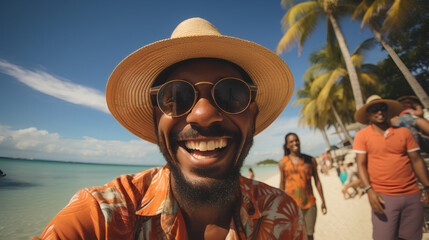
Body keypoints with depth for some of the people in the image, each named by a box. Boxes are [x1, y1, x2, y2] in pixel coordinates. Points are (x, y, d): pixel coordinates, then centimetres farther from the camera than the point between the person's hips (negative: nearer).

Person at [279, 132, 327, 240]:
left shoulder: (310, 160, 4)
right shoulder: (283, 163, 0)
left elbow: (317, 181, 10)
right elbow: (282, 185, 6)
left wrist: (323, 201, 11)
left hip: (309, 204, 2)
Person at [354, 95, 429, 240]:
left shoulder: (403, 132, 8)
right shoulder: (362, 135, -2)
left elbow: (416, 160, 10)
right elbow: (361, 164, -6)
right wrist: (369, 191, -15)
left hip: (412, 195, 4)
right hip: (383, 196, -3)